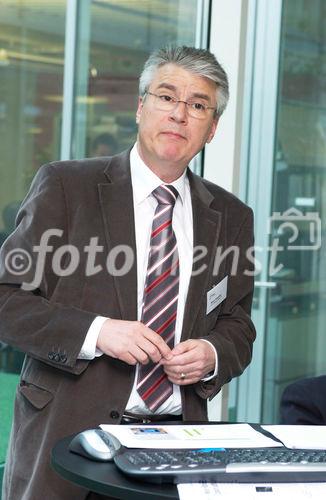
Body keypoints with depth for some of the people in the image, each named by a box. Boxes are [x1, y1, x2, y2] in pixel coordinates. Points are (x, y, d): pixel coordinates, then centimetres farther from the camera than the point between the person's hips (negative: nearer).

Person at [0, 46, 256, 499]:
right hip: (68, 433, -2)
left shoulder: (231, 217, 12)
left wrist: (212, 355, -4)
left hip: (176, 439, 3)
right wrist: (96, 332, -16)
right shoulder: (64, 186, 1)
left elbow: (237, 326, 19)